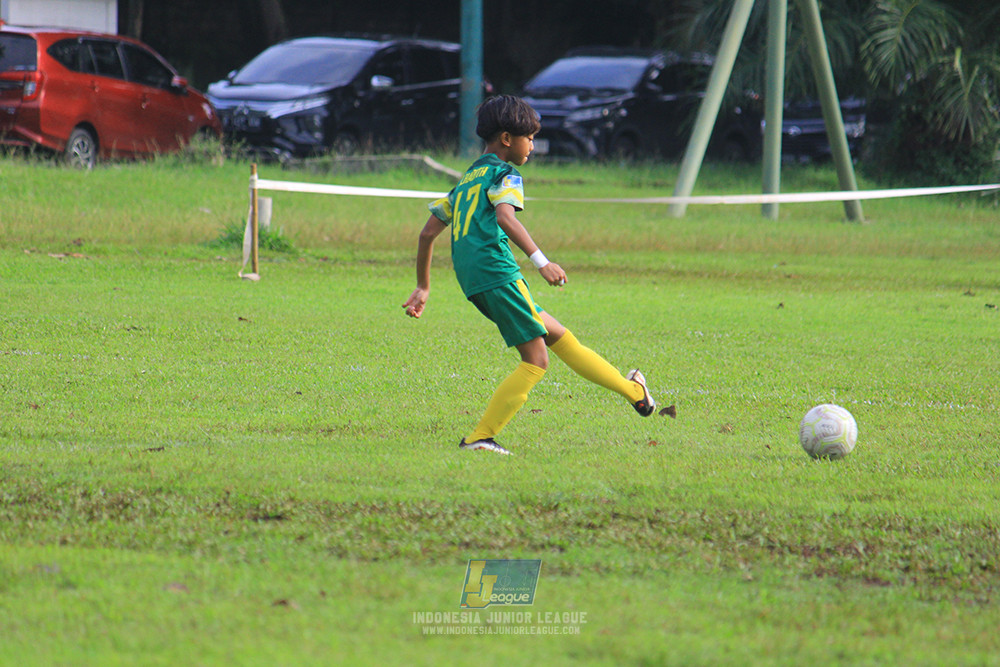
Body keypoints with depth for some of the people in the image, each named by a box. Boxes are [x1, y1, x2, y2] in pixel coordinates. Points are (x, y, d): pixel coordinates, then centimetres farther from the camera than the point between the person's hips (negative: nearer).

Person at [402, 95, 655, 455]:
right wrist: (540, 261, -27)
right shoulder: (505, 175, 1)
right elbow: (505, 218, -20)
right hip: (497, 272, -9)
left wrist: (423, 287, 31)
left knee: (557, 334, 16)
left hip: (473, 281, 9)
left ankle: (633, 391, 22)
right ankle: (480, 437, -12)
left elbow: (427, 233, 25)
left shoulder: (466, 181, 26)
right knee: (536, 360, -5)